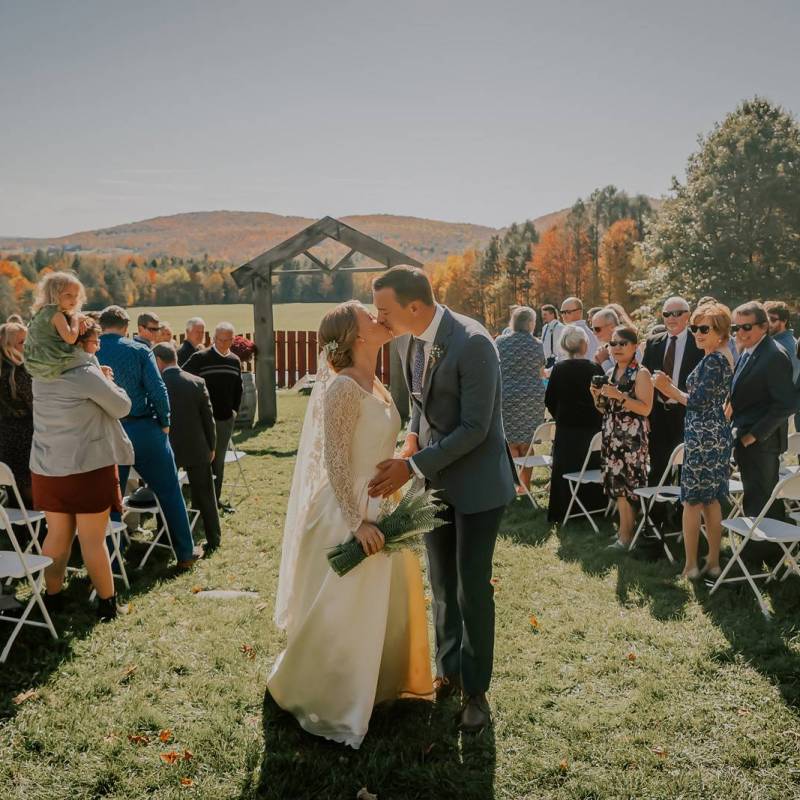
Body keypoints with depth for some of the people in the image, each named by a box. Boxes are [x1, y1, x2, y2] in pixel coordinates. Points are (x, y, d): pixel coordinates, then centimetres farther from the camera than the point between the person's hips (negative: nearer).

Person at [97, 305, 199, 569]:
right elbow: (157, 389, -12)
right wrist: (164, 423, 0)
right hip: (143, 429, -2)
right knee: (169, 491, 10)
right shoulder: (139, 350, -5)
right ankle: (185, 553, 17)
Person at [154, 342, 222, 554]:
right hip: (197, 449, 1)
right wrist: (211, 447, 9)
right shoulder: (197, 382, -6)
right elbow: (208, 418, -1)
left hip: (166, 450, -1)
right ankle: (213, 539, 15)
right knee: (205, 496, 10)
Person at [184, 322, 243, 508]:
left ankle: (216, 498, 21)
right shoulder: (200, 358, -9)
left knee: (219, 461, 12)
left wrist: (235, 409, 11)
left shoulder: (235, 361, 8)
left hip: (226, 419, 5)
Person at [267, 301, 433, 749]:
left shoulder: (375, 384, 7)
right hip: (350, 512, -9)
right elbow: (335, 460, -22)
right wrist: (356, 521, -22)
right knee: (342, 612, 6)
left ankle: (381, 680, 42)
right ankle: (326, 701, 27)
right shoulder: (342, 387, -20)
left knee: (385, 601, 21)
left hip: (380, 506, 9)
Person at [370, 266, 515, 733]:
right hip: (435, 478, 7)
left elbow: (474, 428, -24)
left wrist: (411, 467, -23)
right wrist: (411, 446, -5)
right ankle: (449, 672, 33)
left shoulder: (473, 343, -24)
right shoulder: (414, 340, -1)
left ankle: (476, 691, 19)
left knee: (473, 591, 2)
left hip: (477, 482, -7)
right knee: (442, 586, 16)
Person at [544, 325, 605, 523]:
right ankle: (592, 507, 18)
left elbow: (549, 400, -2)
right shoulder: (596, 369, -11)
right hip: (592, 428, -1)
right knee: (591, 469, 11)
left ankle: (563, 512, 13)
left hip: (566, 427, 1)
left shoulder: (559, 369, -8)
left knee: (565, 469, 10)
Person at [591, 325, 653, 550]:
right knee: (617, 484, 8)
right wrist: (597, 395, -1)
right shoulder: (610, 373, 14)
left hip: (631, 437, -7)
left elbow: (646, 408, -15)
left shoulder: (641, 374, -7)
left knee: (627, 484, -5)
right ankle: (624, 529, 17)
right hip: (612, 436, 7)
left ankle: (626, 535, 3)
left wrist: (619, 396, -21)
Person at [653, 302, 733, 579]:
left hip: (703, 439, -10)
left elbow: (698, 402, -19)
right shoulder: (723, 358, 13)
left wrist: (668, 388, -10)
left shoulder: (713, 360, -17)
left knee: (692, 501, -2)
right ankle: (713, 562, 21)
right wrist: (671, 390, 12)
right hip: (717, 435, 10)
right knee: (711, 501, 14)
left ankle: (690, 566, 4)